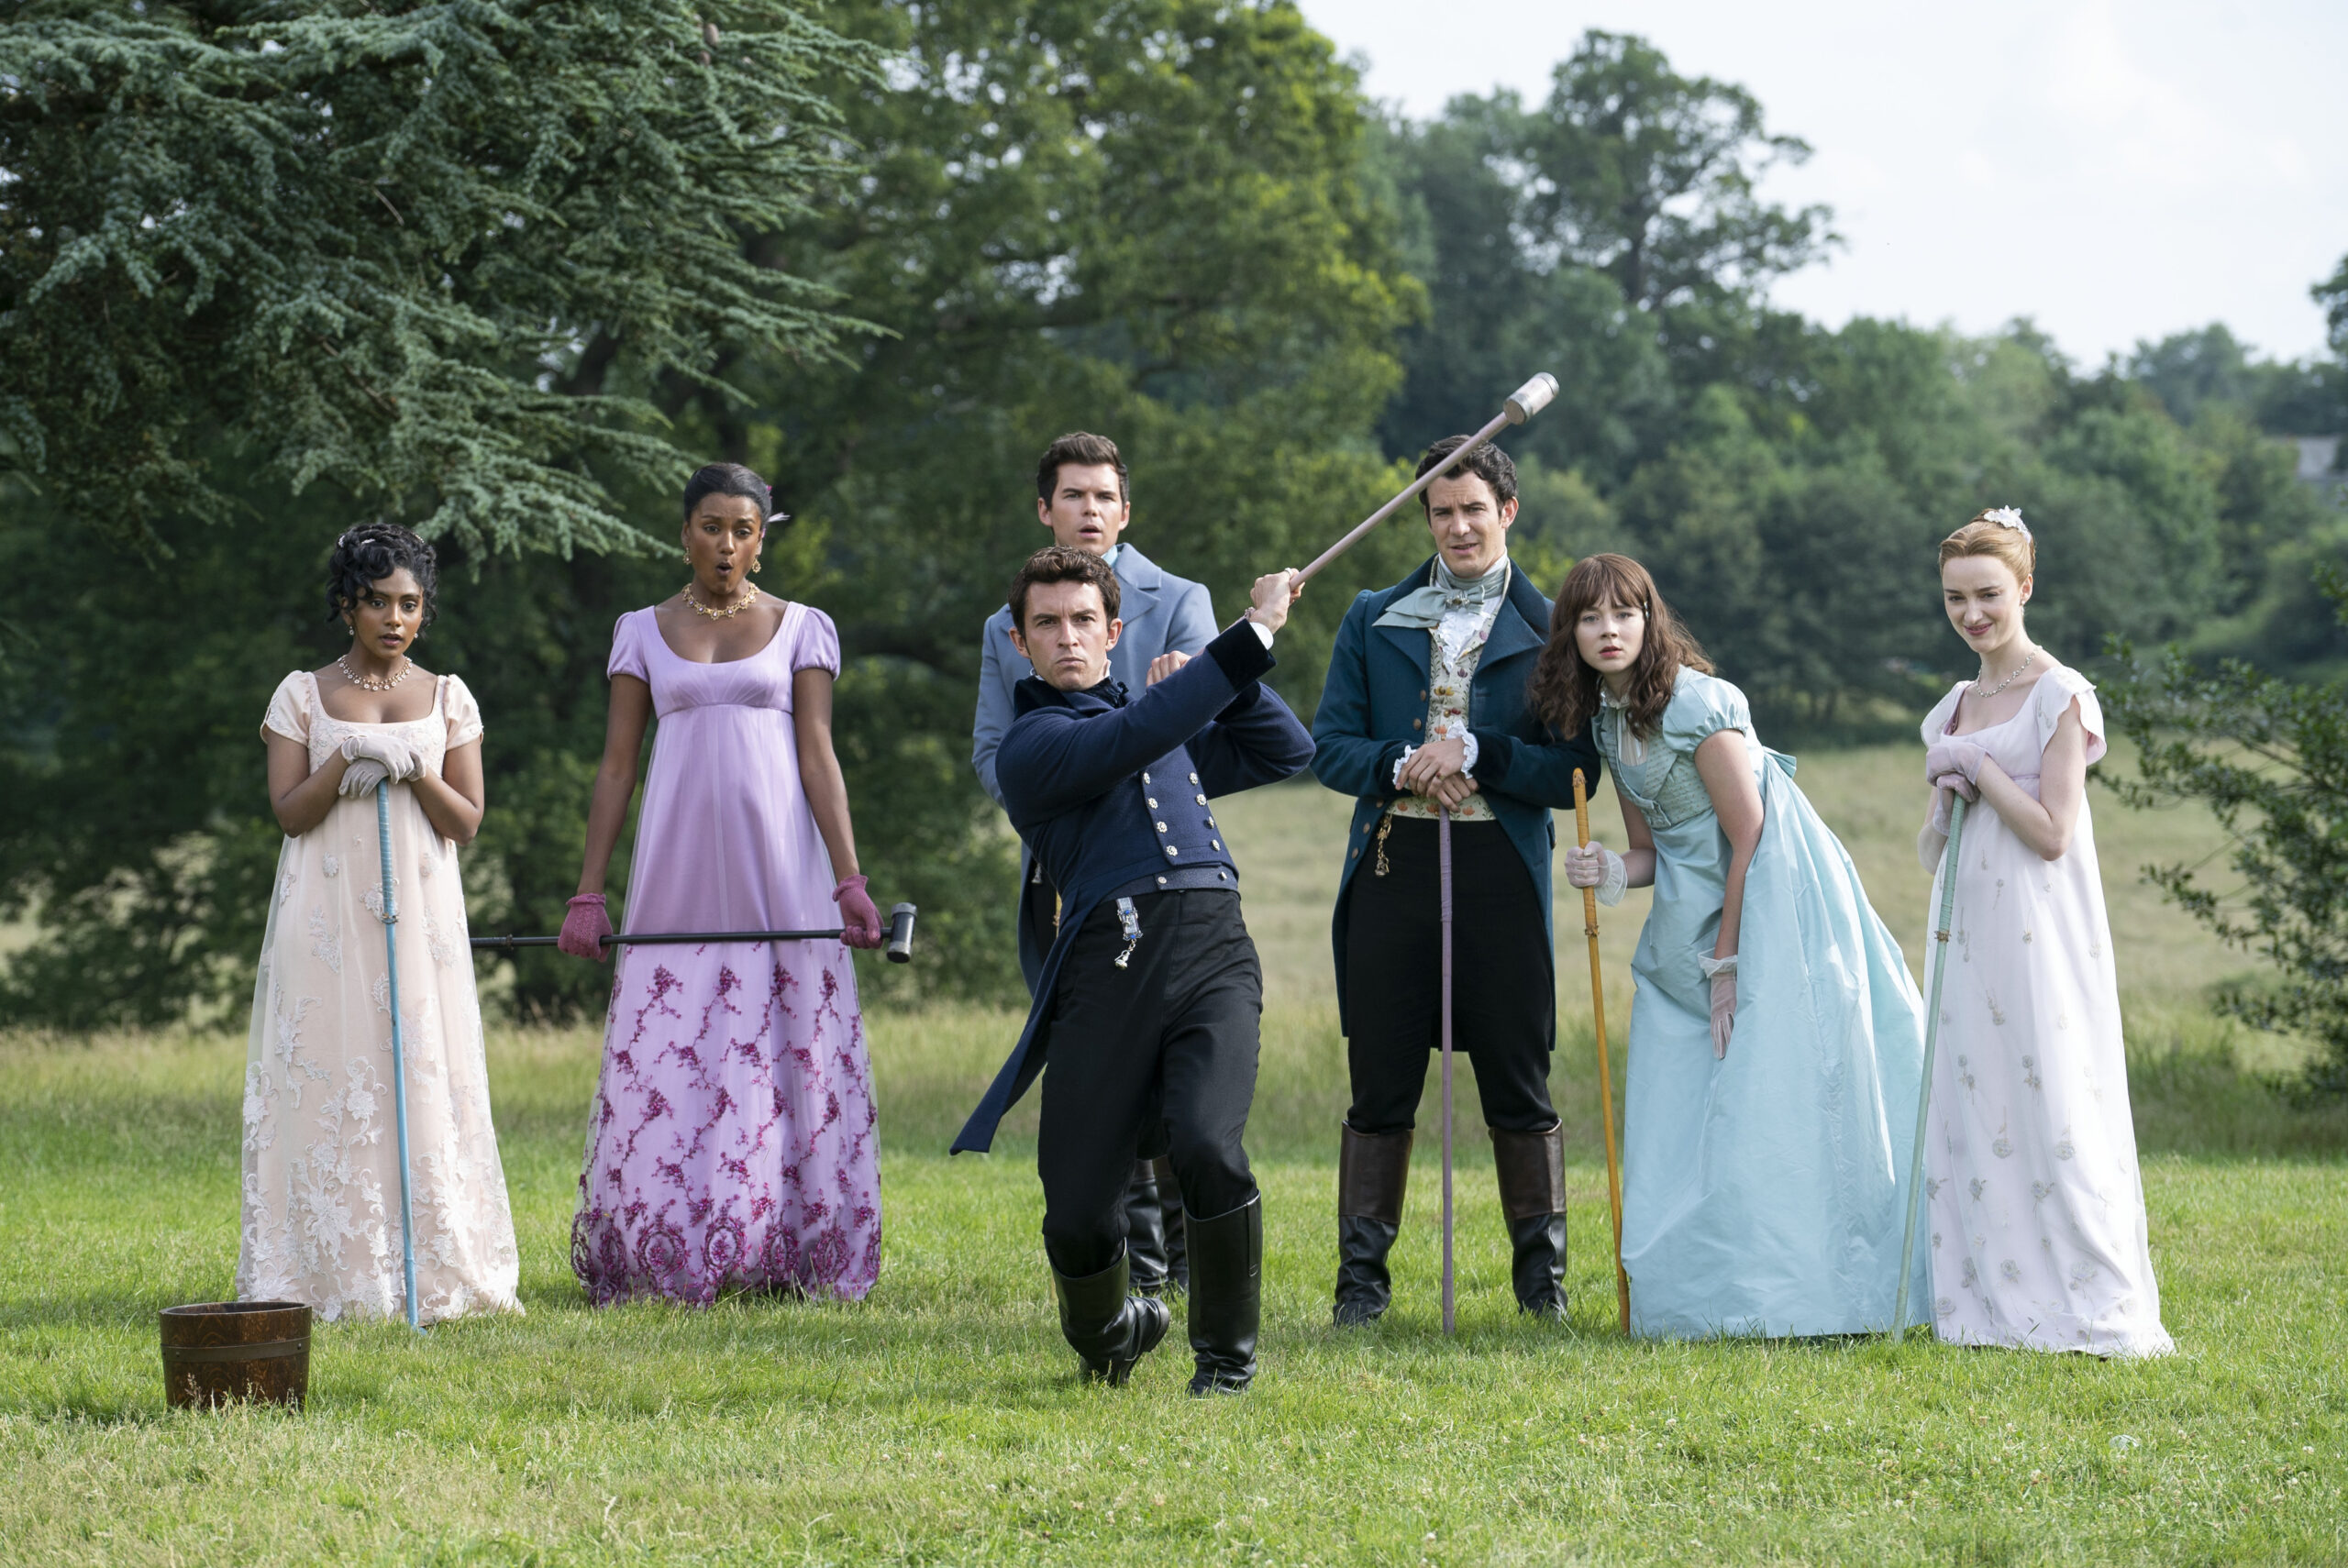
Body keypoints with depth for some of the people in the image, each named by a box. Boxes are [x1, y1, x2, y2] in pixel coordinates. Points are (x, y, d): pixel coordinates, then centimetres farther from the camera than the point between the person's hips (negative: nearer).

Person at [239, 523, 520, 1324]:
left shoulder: (448, 699, 8)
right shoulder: (304, 695, 5)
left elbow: (467, 822, 3)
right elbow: (289, 812, -2)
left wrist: (411, 769, -13)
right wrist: (348, 757, -16)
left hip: (419, 910, 1)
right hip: (328, 912, -1)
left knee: (425, 1076, -3)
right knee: (329, 1078, -5)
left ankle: (433, 1269, 1)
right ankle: (333, 1275, -4)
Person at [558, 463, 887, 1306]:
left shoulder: (802, 628, 8)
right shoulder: (642, 631, 11)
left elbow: (819, 758, 2)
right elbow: (615, 767, 10)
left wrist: (849, 881, -9)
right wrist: (588, 893, 3)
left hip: (777, 871, -1)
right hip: (676, 873, 1)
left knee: (788, 1059, -4)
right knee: (665, 1064, -4)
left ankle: (789, 1255, 1)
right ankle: (667, 1259, 0)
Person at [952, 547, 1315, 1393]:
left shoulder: (1177, 734, 28)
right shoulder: (1031, 743, 7)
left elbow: (1285, 750, 35)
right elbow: (1136, 738, -10)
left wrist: (1214, 679, 20)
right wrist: (1250, 636, -8)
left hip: (1213, 950, 3)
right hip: (1106, 965, -3)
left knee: (1207, 1148, -24)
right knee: (1077, 1212, -7)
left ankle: (1227, 1354, -2)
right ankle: (1112, 1333, 28)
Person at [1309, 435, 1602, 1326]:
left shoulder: (1548, 630, 6)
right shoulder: (1375, 621, 12)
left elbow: (1575, 772, -1)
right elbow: (1329, 748, 8)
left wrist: (1474, 753, -13)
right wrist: (1402, 766, -12)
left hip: (1502, 873, -2)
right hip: (1393, 863, 2)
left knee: (1519, 1086, 2)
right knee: (1381, 1086, 3)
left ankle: (1541, 1274, 12)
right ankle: (1362, 1276, 9)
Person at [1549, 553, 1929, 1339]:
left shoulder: (1696, 704, -16)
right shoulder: (1607, 720, 10)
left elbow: (1748, 835, -14)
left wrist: (1727, 962, -11)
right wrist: (1611, 873, -7)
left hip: (1779, 909, -9)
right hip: (1694, 923, 9)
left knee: (1767, 1098, -11)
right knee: (1680, 1117, 4)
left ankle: (1784, 1297, -8)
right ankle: (1698, 1295, 8)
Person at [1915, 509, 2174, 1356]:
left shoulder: (2059, 697, -6)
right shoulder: (1954, 707, 15)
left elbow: (2051, 832, -14)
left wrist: (1979, 764, -9)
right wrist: (1946, 798, -1)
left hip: (2039, 930, -7)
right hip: (1968, 935, 7)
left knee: (2053, 1110, -9)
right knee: (1972, 1116, 5)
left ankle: (2098, 1309, -6)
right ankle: (1990, 1302, 9)